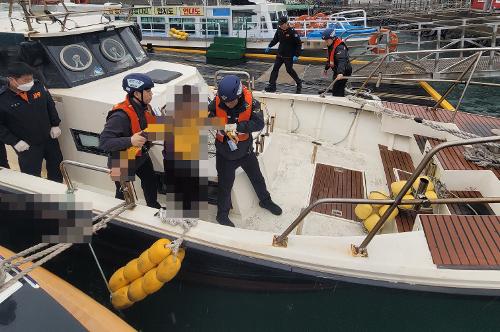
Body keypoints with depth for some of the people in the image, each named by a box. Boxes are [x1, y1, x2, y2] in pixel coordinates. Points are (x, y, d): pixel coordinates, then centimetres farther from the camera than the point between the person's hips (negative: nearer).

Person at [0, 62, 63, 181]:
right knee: (32, 178, 4)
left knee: (56, 166, 22)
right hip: (27, 146, -4)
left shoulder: (38, 86, -10)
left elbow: (50, 104, 6)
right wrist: (14, 142, -16)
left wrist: (55, 125, 2)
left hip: (49, 139, 5)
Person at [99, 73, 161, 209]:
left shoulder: (145, 107, -8)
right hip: (123, 162, -8)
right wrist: (130, 141, -46)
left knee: (151, 182, 27)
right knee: (124, 194, 9)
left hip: (141, 156, 8)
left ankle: (153, 206, 54)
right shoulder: (120, 116, -34)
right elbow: (104, 142, -35)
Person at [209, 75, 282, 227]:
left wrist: (237, 127, -41)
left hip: (245, 149, 1)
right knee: (225, 184, 9)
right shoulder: (217, 102, -21)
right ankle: (222, 215, 31)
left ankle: (265, 200, 48)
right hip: (224, 152, -1)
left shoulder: (250, 103, -22)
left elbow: (259, 123, -30)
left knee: (257, 177, 20)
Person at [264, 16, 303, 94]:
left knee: (289, 70, 1)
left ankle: (299, 83, 23)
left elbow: (299, 44, -14)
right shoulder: (279, 30, 1)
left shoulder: (292, 32, -17)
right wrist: (270, 46, 16)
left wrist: (296, 55, -20)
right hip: (280, 54, 6)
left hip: (289, 56, -6)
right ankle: (272, 86, 5)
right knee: (275, 69, 1)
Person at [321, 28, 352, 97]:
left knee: (337, 91, -16)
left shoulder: (340, 47, -25)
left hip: (343, 72, -10)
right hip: (337, 71, 10)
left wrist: (340, 73, -53)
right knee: (335, 89, 19)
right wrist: (326, 68, 34)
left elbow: (342, 61, -39)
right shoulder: (330, 46, 7)